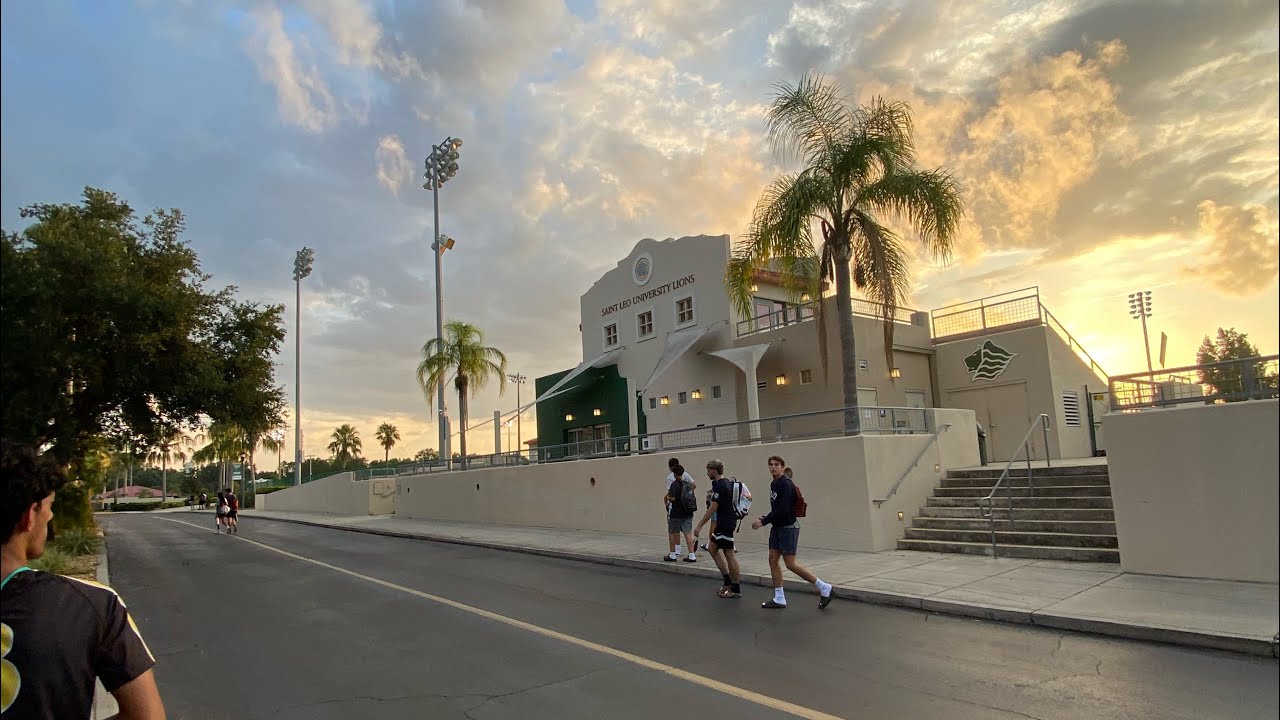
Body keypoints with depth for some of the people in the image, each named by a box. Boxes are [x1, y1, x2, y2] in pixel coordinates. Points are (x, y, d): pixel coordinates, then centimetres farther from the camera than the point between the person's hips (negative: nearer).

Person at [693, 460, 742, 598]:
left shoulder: (720, 486, -18)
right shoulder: (728, 482, 12)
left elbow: (712, 508, -21)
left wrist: (700, 525, -18)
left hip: (726, 523, -10)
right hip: (722, 523, 10)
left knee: (729, 554, -3)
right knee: (712, 548, 16)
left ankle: (736, 589, 4)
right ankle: (727, 579, 17)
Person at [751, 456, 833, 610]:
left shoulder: (786, 485, -18)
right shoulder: (774, 484, 10)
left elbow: (782, 510, -24)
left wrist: (763, 522, -19)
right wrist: (763, 519, 4)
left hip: (788, 528, -9)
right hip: (777, 528, 9)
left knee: (791, 564, -7)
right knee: (773, 560, 7)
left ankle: (824, 588, 5)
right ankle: (779, 599, 14)